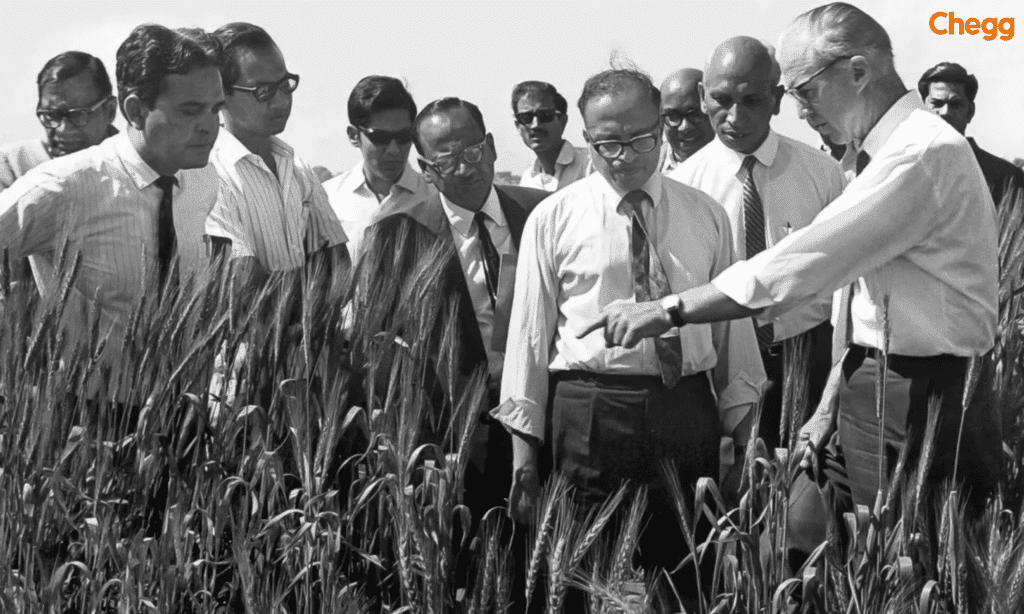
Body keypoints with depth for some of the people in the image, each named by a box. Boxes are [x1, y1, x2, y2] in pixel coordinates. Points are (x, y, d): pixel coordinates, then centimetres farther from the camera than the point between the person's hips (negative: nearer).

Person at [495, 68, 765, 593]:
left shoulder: (707, 217, 9)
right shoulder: (552, 219, 2)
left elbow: (731, 324, 10)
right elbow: (529, 333, 1)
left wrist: (746, 436, 5)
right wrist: (523, 454, -2)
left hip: (688, 411, 2)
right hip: (589, 413, -2)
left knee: (687, 570, 7)